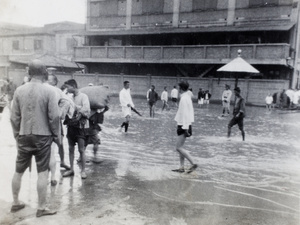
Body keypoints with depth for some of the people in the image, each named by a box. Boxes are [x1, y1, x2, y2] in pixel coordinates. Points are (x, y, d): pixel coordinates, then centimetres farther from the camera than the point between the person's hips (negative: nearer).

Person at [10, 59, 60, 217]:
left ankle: (16, 203, 33)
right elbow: (54, 116, -11)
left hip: (24, 136, 4)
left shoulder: (19, 90, -1)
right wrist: (56, 133, 3)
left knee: (18, 171, 18)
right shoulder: (48, 91, -11)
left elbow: (14, 117, 3)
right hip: (42, 136, -3)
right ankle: (41, 208, 13)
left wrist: (17, 134, 15)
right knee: (42, 173, 5)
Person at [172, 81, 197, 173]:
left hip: (183, 126, -10)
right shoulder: (188, 97, 12)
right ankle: (182, 167, 18)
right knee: (180, 147, 13)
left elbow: (185, 114, -21)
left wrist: (185, 128, -21)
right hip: (185, 125, 10)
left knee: (179, 148, -5)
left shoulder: (184, 98, -17)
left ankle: (193, 164, -3)